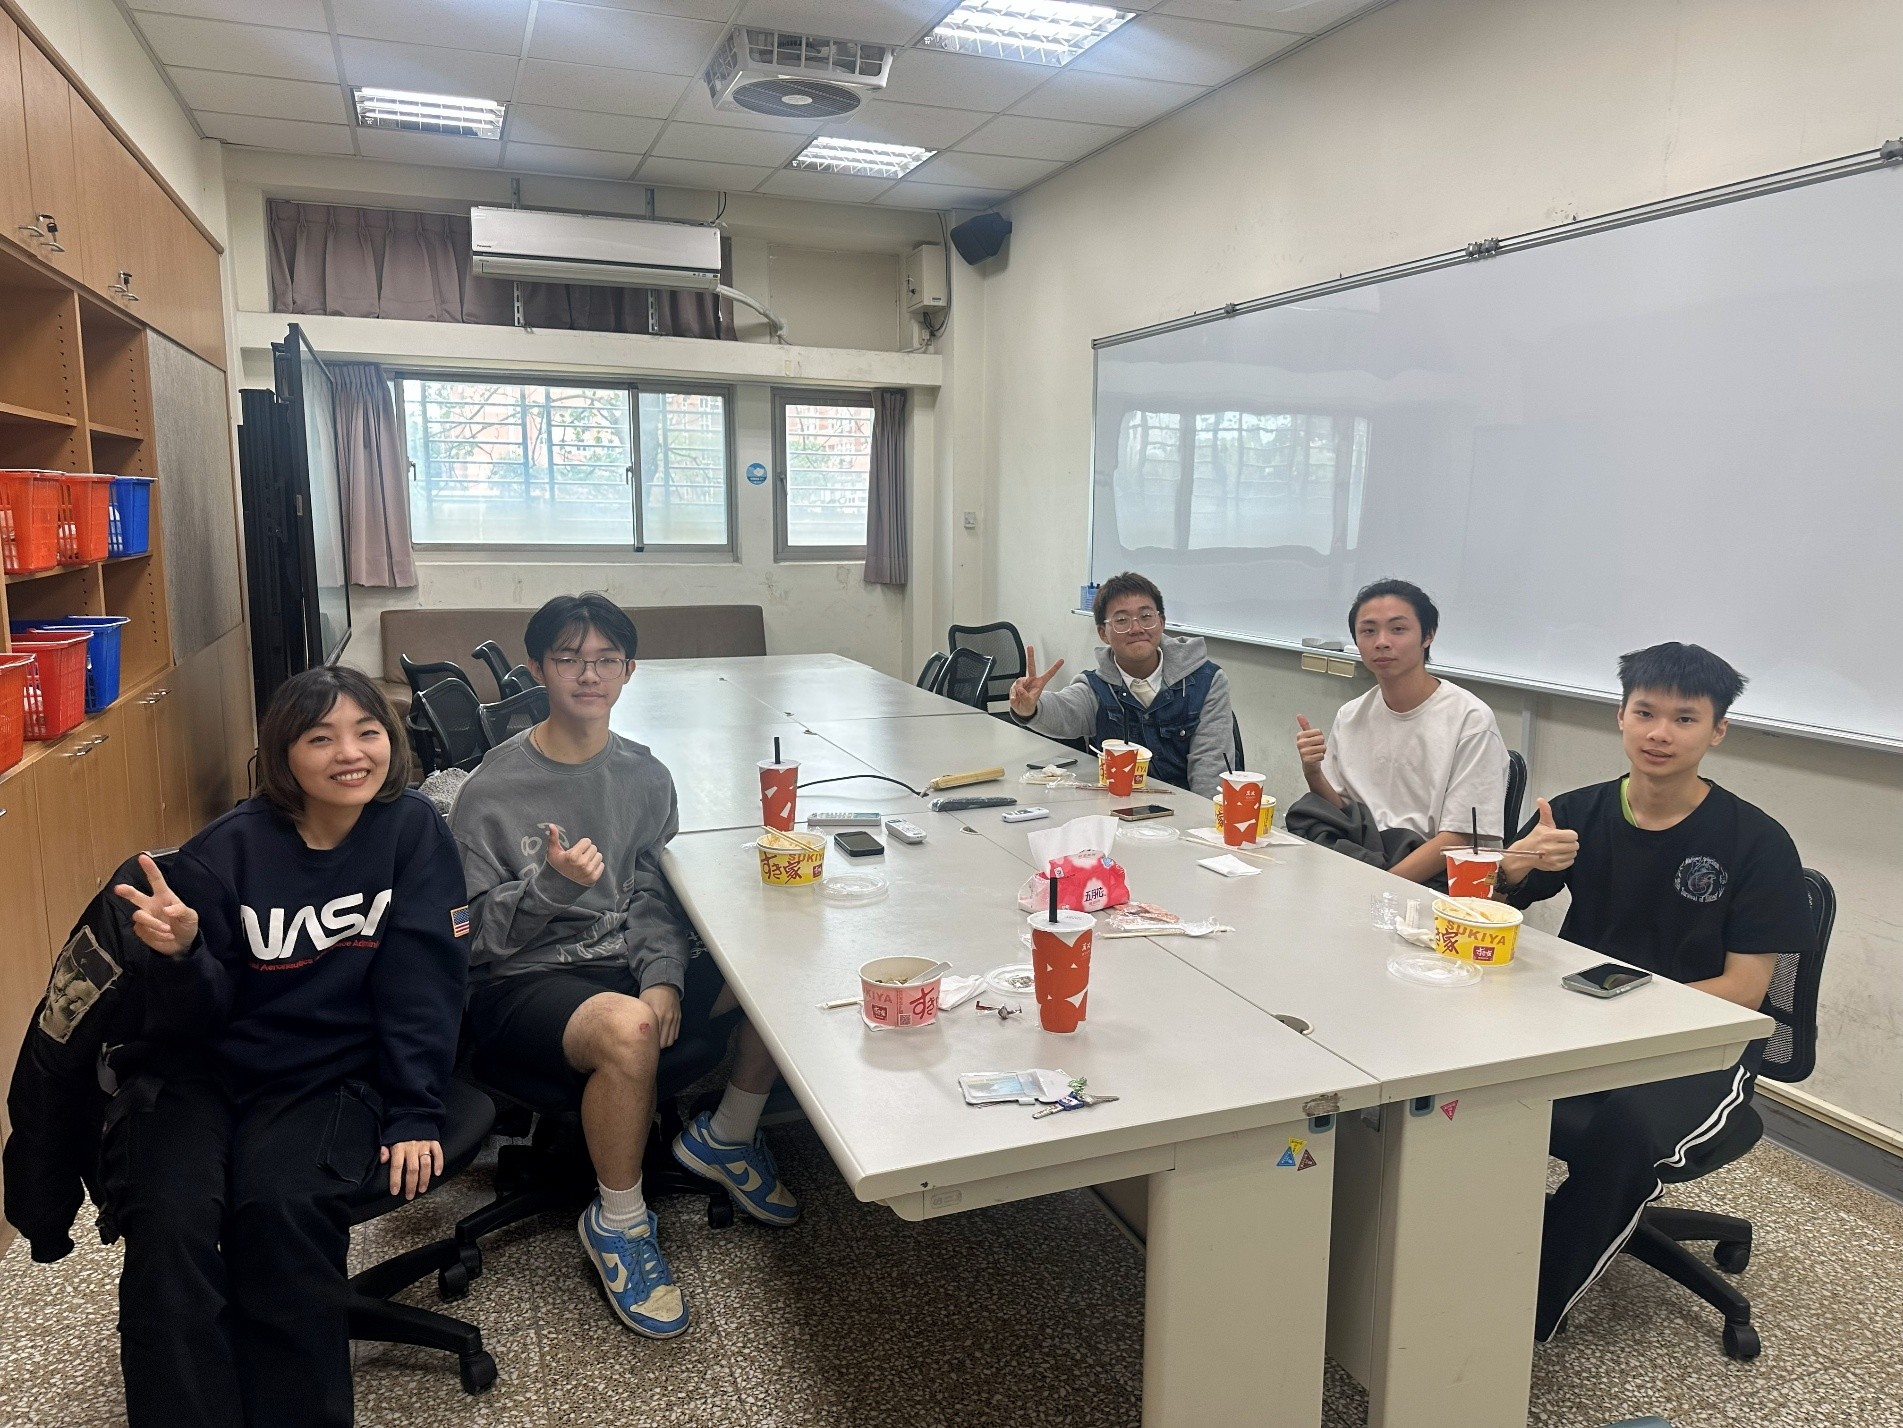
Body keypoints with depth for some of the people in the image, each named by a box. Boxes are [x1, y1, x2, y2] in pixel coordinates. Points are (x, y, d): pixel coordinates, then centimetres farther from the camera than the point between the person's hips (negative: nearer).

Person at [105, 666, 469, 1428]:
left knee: (282, 1207, -26)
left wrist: (415, 1114, -10)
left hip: (330, 1073, -1)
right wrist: (180, 954, -28)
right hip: (204, 1069, 1)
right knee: (169, 1220, -24)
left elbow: (422, 984, -6)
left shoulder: (413, 831, -6)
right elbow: (191, 1022, -6)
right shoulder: (228, 851, -8)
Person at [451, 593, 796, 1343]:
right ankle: (617, 1221, -11)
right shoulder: (493, 790, -8)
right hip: (521, 983, -5)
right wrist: (551, 884, -26)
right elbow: (476, 935, -8)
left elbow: (654, 896, 6)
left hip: (626, 967, 6)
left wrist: (663, 976, -12)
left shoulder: (646, 776, 6)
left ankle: (725, 1136, 14)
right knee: (628, 1027, -39)